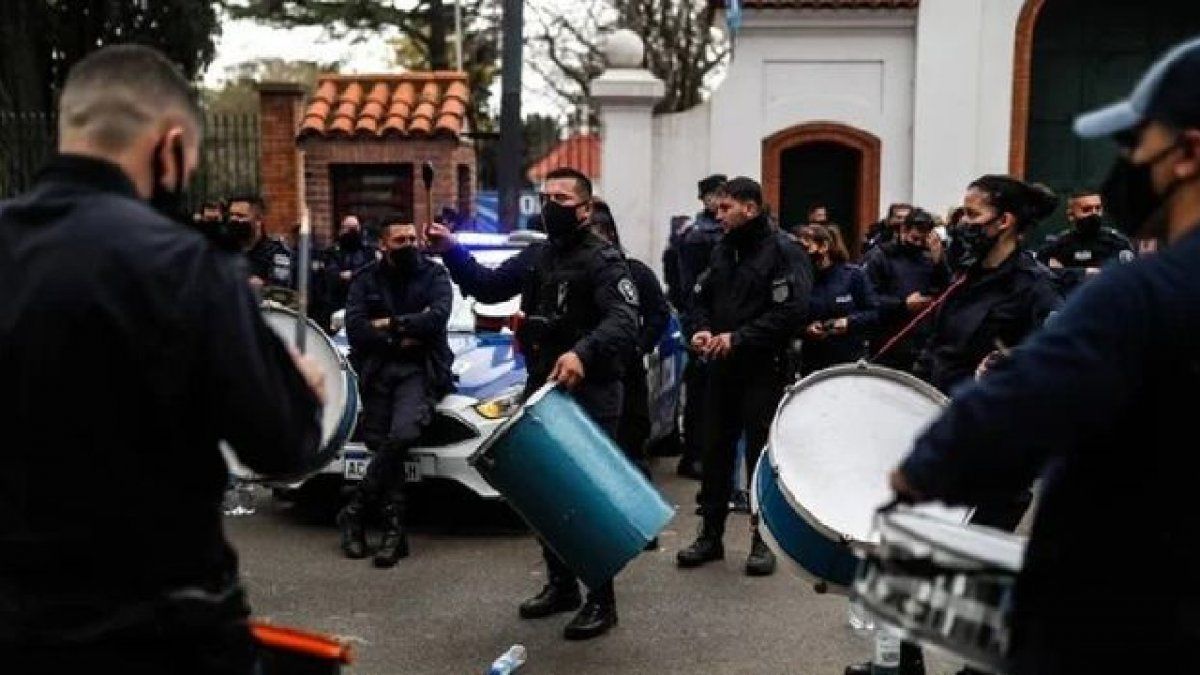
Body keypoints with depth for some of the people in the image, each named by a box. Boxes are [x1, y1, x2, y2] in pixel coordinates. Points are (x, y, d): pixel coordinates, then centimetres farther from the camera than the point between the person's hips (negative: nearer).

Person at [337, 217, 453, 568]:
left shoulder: (434, 274, 8)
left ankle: (353, 512, -11)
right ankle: (394, 531, -3)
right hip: (377, 371, 3)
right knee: (381, 444, -10)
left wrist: (390, 323, -6)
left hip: (420, 370, -2)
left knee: (402, 434, -25)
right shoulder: (366, 278, 12)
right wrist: (401, 339, -7)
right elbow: (354, 328, -1)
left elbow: (437, 317, -9)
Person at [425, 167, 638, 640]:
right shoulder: (535, 256, 13)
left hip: (591, 393, -8)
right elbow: (487, 286, 16)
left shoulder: (603, 259, -12)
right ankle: (560, 584, 29)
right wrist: (452, 252, 0)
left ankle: (601, 601, 7)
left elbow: (624, 321, -26)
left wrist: (583, 353, -43)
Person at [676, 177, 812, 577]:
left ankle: (763, 540, 12)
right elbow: (703, 298, 19)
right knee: (715, 450, 10)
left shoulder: (783, 252, -10)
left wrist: (737, 338, -21)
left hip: (763, 369, -7)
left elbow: (791, 311, -19)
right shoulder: (722, 251, 14)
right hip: (722, 367, 7)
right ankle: (711, 534, 20)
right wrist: (701, 330, -2)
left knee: (761, 454, 1)